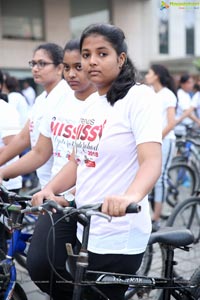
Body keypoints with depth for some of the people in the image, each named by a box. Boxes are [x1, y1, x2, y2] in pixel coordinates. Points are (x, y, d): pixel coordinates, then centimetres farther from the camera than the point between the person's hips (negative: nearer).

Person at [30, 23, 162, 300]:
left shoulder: (139, 96, -12)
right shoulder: (92, 102, 11)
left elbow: (152, 160, -24)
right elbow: (78, 161, 12)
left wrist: (130, 196, -43)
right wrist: (49, 190, -5)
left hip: (118, 238, -8)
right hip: (84, 229, 8)